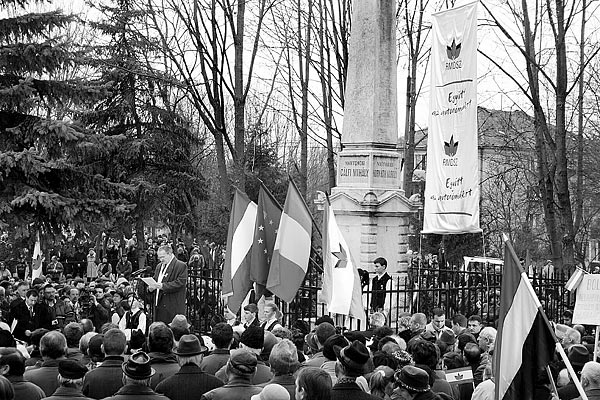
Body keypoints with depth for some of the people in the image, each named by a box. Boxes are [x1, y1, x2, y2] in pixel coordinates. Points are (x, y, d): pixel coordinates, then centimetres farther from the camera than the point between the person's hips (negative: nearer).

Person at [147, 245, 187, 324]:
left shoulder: (181, 266, -6)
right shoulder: (159, 266, 19)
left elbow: (180, 283, -15)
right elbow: (154, 280, 23)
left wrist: (163, 286, -22)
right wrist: (151, 287, -1)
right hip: (159, 304, 7)